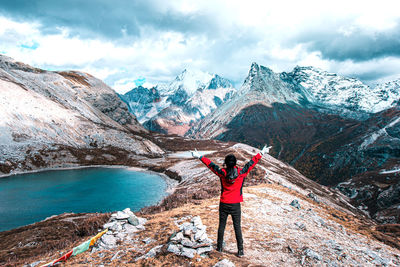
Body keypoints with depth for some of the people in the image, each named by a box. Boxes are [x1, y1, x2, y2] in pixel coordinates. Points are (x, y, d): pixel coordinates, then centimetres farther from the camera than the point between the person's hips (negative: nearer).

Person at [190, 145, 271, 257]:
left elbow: (210, 164, -3)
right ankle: (240, 250, 12)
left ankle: (219, 247, 26)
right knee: (237, 227, 8)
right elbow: (252, 163, -3)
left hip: (224, 204, 1)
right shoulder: (241, 173, -11)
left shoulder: (222, 173, -11)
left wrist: (199, 156, 7)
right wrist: (261, 153, 6)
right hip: (235, 205, 0)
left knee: (221, 225, 14)